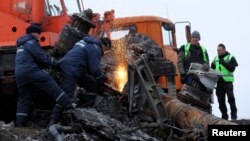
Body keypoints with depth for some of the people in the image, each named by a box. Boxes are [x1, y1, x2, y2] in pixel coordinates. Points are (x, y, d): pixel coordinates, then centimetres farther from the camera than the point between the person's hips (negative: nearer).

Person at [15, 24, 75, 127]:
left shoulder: (21, 45, 29)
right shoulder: (31, 42, -1)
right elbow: (41, 57, -6)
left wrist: (50, 61, 20)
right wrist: (53, 63, 9)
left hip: (19, 74, 9)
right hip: (30, 71, -9)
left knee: (23, 99, 8)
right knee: (51, 85, -10)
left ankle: (20, 124, 3)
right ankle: (67, 105, -19)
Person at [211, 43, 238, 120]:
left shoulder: (230, 58, 0)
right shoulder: (215, 58, 16)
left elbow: (232, 68, -12)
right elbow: (212, 69, 19)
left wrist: (224, 63, -18)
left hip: (227, 81, -5)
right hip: (219, 82, 5)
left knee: (231, 98, -6)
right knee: (221, 100, 5)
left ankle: (234, 115, 0)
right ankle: (224, 116, 12)